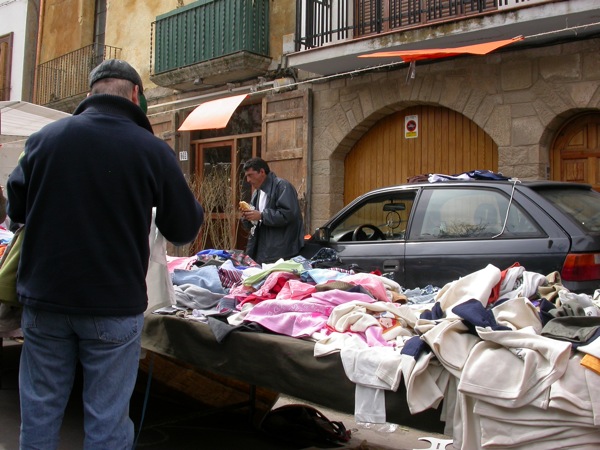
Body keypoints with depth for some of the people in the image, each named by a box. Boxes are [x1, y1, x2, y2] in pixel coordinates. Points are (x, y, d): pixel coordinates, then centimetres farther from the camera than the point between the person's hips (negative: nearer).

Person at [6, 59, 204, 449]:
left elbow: (16, 208, 10)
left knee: (40, 409, 18)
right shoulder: (153, 150, -11)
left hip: (44, 299, 3)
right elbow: (185, 230, -3)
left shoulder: (44, 138, -3)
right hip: (114, 305, -2)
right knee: (107, 418, 9)